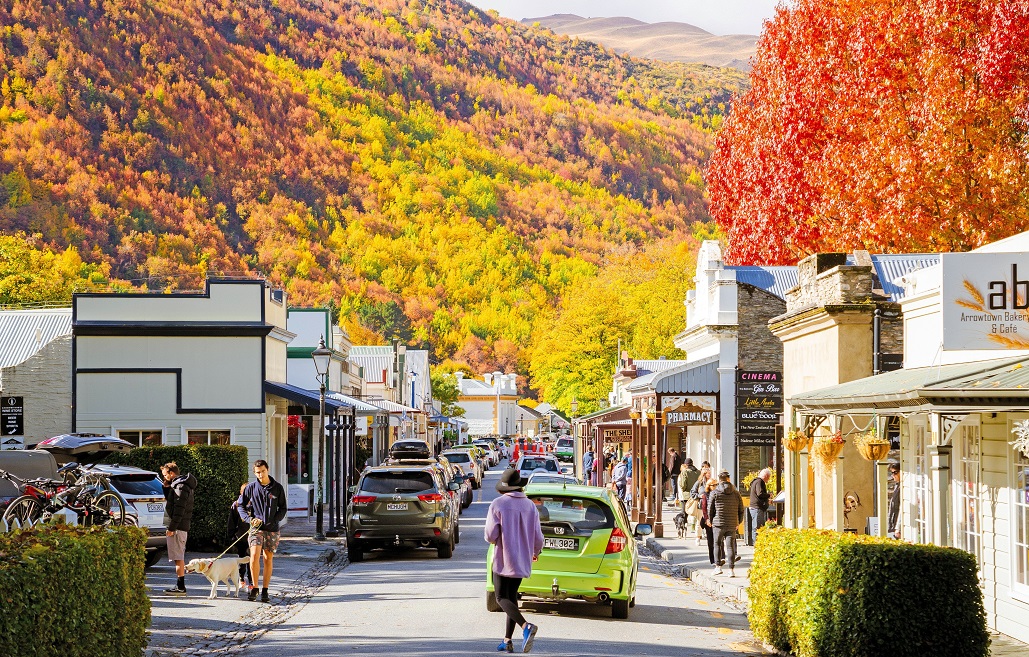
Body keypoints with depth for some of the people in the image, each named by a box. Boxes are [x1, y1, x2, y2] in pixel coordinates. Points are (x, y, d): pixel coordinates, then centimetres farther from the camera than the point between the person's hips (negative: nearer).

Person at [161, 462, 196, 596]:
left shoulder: (180, 486, -14)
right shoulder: (177, 485, 17)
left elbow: (179, 509, -20)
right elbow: (170, 500, 27)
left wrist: (171, 528, -21)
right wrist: (167, 488, 10)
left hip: (178, 526, -11)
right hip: (182, 526, 11)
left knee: (178, 557, -9)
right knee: (179, 557, 12)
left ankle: (180, 587, -8)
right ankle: (180, 586, 16)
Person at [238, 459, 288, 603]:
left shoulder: (277, 488, 4)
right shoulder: (251, 487, 3)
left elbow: (283, 508, 10)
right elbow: (241, 506, 10)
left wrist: (274, 520, -6)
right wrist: (249, 519, -6)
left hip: (272, 529, 1)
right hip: (256, 527, -1)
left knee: (268, 559, 4)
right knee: (254, 556, -17)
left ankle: (265, 591, 11)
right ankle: (254, 587, -5)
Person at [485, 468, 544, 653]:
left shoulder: (498, 504, -10)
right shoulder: (530, 505, 3)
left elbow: (491, 535, -13)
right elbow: (537, 536, 4)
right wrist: (536, 552, 25)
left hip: (503, 560, -5)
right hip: (522, 560, 5)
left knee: (502, 598, -2)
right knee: (512, 597, 16)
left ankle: (525, 626, -26)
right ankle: (507, 640, 13)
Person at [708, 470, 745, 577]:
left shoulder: (715, 493, -4)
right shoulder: (736, 493, 5)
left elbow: (710, 509, 0)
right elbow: (741, 509, 9)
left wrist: (711, 521, 15)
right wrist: (738, 522, 20)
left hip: (719, 523, -2)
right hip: (732, 525, 2)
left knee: (717, 544, 12)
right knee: (730, 546, 3)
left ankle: (718, 566, 10)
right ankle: (731, 569, -1)